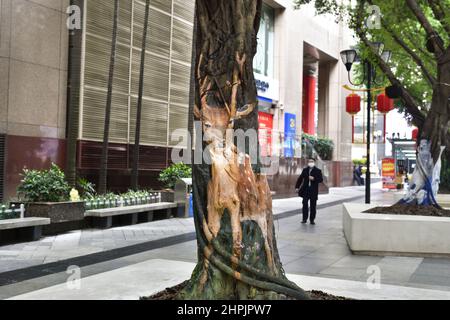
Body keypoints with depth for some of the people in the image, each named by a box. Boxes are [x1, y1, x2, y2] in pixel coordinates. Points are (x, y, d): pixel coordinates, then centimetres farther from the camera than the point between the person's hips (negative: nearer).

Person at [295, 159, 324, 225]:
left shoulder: (318, 171, 2)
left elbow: (321, 180, -5)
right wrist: (297, 187, 8)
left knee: (313, 206, 2)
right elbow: (300, 178, 13)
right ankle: (304, 219, 7)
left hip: (313, 191, -2)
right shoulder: (305, 170, 10)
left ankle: (312, 220, 10)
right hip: (305, 190, 2)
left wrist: (314, 179, -19)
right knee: (305, 204, -1)